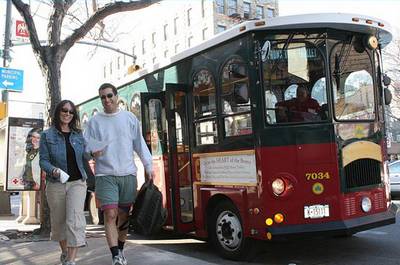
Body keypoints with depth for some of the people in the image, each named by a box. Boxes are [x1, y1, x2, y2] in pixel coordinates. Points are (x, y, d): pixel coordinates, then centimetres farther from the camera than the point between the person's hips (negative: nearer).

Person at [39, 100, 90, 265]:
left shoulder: (78, 135, 7)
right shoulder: (47, 135, 1)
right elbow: (43, 160, -4)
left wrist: (86, 178, 14)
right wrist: (53, 170, -23)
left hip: (77, 183, 0)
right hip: (56, 184, 0)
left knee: (75, 220, -15)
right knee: (59, 221, 14)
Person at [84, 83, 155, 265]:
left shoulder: (129, 118, 8)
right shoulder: (94, 121, 6)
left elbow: (140, 144, 9)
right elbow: (85, 144, 8)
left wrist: (148, 166, 5)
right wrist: (92, 151, -15)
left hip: (128, 174, 2)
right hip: (105, 175, -1)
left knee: (124, 214, 9)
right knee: (110, 214, -12)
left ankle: (120, 250, 26)